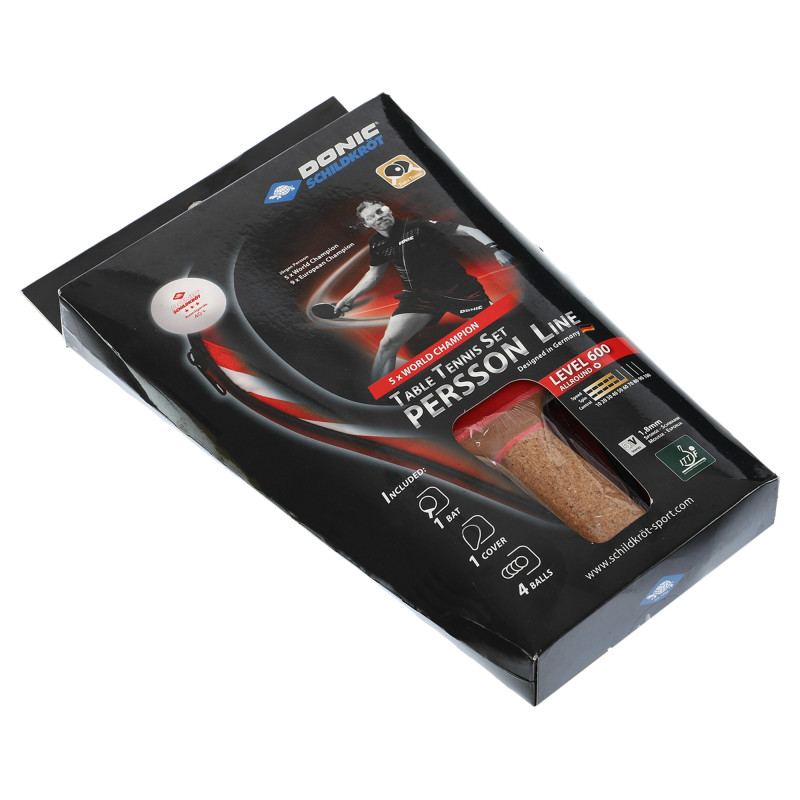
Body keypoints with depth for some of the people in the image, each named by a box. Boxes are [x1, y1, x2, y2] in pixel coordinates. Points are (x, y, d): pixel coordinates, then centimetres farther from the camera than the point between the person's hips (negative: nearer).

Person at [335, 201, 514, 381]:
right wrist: (349, 298, 20)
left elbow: (466, 230, -9)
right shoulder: (377, 244, 5)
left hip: (459, 287, -3)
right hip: (418, 296, 3)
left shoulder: (418, 226, -11)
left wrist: (494, 249, -19)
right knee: (388, 343, -15)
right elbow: (374, 274, 24)